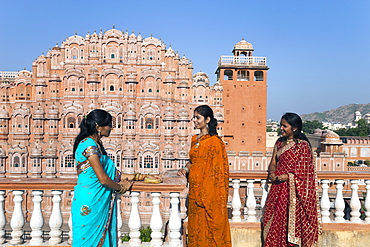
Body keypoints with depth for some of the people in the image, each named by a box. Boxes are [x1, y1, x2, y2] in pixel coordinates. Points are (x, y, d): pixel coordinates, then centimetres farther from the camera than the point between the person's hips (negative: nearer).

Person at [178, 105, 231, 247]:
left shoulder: (214, 141, -12)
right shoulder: (195, 139, 12)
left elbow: (218, 168, -13)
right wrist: (186, 169, 1)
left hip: (208, 190, -7)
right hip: (195, 189, 8)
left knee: (207, 224, 2)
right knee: (195, 224, 14)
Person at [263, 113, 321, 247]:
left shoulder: (302, 145, -9)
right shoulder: (279, 142, 10)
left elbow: (302, 172, -12)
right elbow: (273, 163, 11)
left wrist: (285, 177, -17)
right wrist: (272, 173, -10)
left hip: (292, 189, -6)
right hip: (277, 188, 6)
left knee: (290, 222, -1)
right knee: (274, 221, 8)